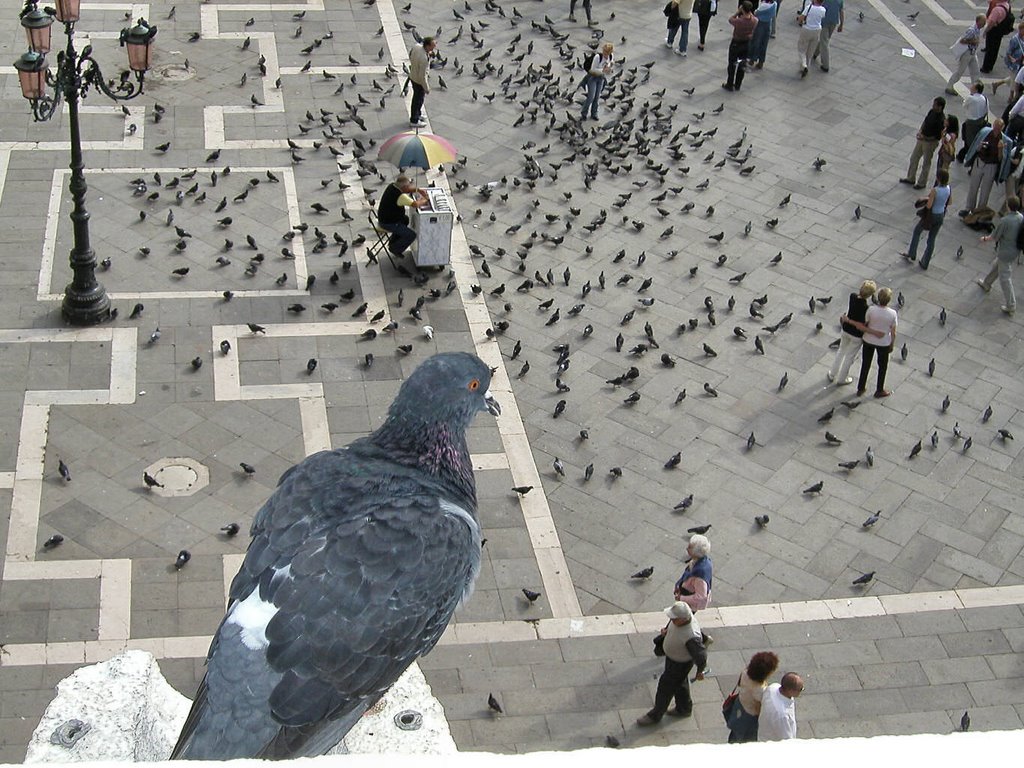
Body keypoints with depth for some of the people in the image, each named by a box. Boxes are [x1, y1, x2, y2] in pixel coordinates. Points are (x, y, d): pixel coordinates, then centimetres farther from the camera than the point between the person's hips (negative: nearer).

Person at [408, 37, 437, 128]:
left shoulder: (416, 46, -16)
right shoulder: (424, 59, -39)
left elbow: (410, 55, 7)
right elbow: (423, 76, -31)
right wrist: (427, 88, -17)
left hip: (412, 76, 8)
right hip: (419, 81, -8)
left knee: (417, 97, 28)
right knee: (418, 100, 13)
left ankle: (417, 114, 49)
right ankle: (414, 121, 30)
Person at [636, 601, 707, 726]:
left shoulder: (690, 637, -44)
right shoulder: (680, 616, -23)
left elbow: (700, 656, -30)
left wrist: (700, 671, -13)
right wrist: (666, 629, -7)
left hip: (680, 663, -8)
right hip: (671, 656, 8)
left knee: (665, 686, 11)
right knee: (679, 683, 28)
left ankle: (655, 716, 34)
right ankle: (684, 709, 52)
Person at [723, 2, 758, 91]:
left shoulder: (738, 21, -32)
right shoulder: (754, 21, -19)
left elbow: (730, 19, -11)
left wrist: (738, 12, -10)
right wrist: (750, 12, -2)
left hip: (736, 44, -4)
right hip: (746, 44, 4)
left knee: (732, 65, 13)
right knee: (742, 65, 18)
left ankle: (729, 85, 23)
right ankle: (737, 85, 30)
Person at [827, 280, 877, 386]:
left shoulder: (853, 296, -18)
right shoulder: (865, 308, -34)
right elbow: (861, 326, -27)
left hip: (846, 329, 6)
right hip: (857, 334, -6)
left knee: (841, 351, 29)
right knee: (849, 357, 17)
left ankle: (832, 374, 44)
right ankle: (841, 379, 36)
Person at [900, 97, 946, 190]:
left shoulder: (941, 120, -28)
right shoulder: (932, 111, -5)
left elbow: (938, 136, -24)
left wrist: (924, 138, -22)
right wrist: (920, 130, -6)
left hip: (930, 142, -8)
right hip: (922, 138, 8)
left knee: (926, 163, 10)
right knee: (914, 158, 20)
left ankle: (921, 183, 29)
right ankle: (910, 178, 38)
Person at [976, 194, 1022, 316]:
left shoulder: (1005, 221, -30)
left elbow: (994, 237, -18)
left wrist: (985, 239, 4)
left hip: (1005, 253, -8)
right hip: (1016, 250, 8)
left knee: (1005, 278, 4)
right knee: (996, 266, 32)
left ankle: (1011, 306, 10)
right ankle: (986, 284, 56)